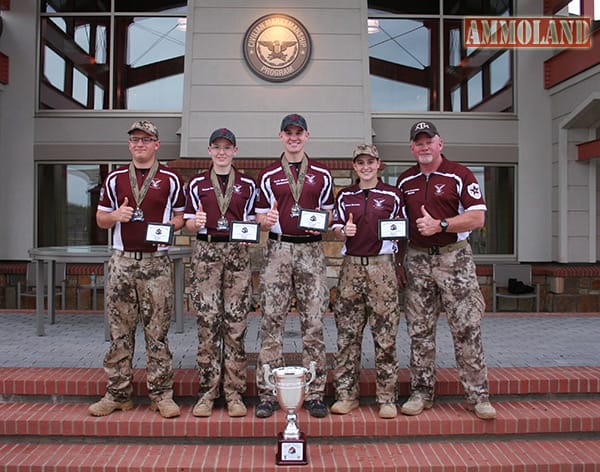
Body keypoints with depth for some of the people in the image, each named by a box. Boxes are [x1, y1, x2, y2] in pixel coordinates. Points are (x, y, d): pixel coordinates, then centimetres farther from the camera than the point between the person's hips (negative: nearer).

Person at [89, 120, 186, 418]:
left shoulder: (170, 179, 6)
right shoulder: (115, 179, 12)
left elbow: (180, 216, 10)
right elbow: (100, 219, 15)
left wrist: (169, 226, -11)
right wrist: (116, 215, -6)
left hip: (156, 262, -2)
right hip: (122, 260, 2)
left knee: (157, 331, 0)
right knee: (119, 331, 5)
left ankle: (161, 394, 9)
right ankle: (118, 394, 16)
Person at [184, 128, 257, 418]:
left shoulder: (246, 185, 13)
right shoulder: (197, 184, 12)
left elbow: (250, 221, 14)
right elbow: (189, 224, 10)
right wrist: (197, 222, -12)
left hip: (237, 253, 0)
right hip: (206, 252, 0)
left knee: (236, 322, -2)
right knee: (207, 321, -3)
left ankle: (234, 393, 7)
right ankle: (208, 391, 8)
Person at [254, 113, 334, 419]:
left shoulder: (322, 175, 12)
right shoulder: (268, 175, 10)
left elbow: (328, 213, 15)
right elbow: (260, 219, 9)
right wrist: (267, 221, -14)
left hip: (311, 250, 1)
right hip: (278, 249, 0)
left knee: (313, 323, 2)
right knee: (271, 323, -1)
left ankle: (314, 393, 11)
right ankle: (268, 394, 7)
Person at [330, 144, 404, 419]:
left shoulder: (392, 195, 8)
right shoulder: (344, 196, 14)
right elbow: (337, 232, 13)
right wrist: (345, 231, -7)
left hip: (382, 265, -2)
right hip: (352, 264, 2)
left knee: (385, 334, -1)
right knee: (347, 333, 3)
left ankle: (387, 398, 8)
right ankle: (346, 394, 12)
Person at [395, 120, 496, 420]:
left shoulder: (460, 175, -1)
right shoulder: (405, 181, 13)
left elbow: (478, 217, -8)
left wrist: (440, 225, -18)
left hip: (454, 257, -4)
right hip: (417, 259, 4)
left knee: (466, 328, -3)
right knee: (419, 330, 6)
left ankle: (478, 395, 9)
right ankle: (421, 392, 17)